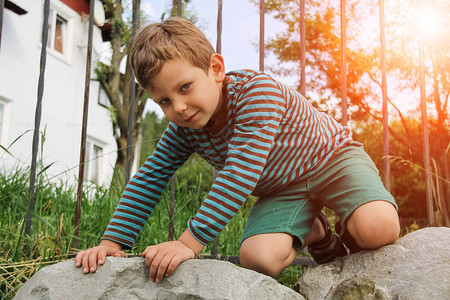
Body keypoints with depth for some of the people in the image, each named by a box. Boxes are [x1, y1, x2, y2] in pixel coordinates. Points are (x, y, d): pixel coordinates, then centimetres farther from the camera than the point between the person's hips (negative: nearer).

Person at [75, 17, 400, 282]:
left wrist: (190, 242, -44)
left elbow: (240, 175, -41)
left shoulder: (257, 90, -33)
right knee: (257, 258, -24)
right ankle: (314, 234, 8)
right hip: (280, 189, 5)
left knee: (378, 229, -34)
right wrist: (112, 242, -14)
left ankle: (349, 234, 4)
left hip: (331, 157, -5)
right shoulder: (184, 128, -11)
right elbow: (149, 179, -4)